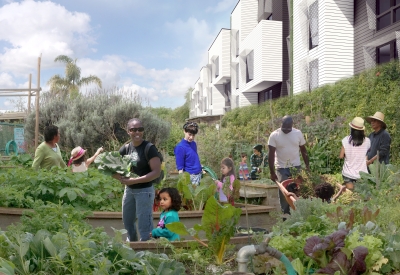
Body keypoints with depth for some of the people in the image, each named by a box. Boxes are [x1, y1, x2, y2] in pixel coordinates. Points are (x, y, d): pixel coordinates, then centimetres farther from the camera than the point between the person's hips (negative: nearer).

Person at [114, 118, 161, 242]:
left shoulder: (149, 148, -16)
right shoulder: (125, 148, 1)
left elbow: (157, 172, -21)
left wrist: (135, 180, -26)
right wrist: (120, 177, -18)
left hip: (144, 191, -7)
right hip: (129, 190, 7)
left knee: (144, 225, 0)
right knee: (127, 221, 23)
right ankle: (132, 244, 47)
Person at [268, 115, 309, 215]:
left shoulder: (298, 133, -2)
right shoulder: (274, 135, -10)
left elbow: (303, 150, 8)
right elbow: (271, 155, -11)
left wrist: (307, 165, 6)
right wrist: (272, 172, -14)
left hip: (296, 167, 2)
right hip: (281, 168, -2)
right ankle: (286, 214, 12)